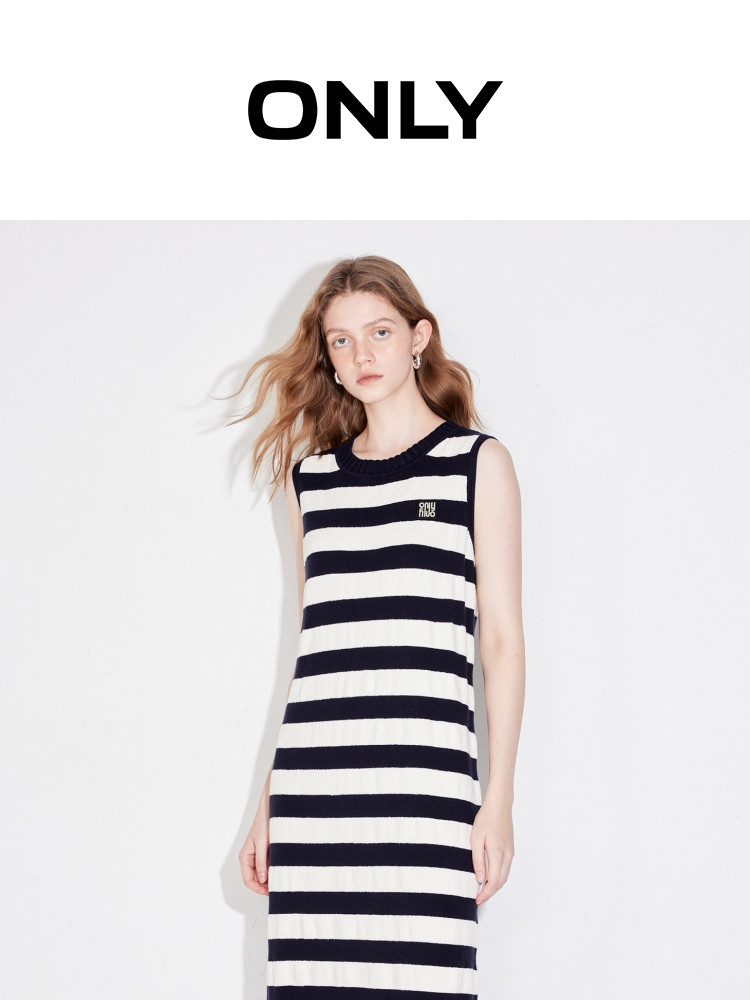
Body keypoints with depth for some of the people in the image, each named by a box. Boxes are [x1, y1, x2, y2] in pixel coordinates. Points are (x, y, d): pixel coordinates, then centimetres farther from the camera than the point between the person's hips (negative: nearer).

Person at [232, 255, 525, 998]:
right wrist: (268, 804, 16)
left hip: (422, 775, -3)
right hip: (310, 774, 4)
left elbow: (502, 637, 3)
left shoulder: (478, 463, 7)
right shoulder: (311, 477, 17)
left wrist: (498, 797, -4)